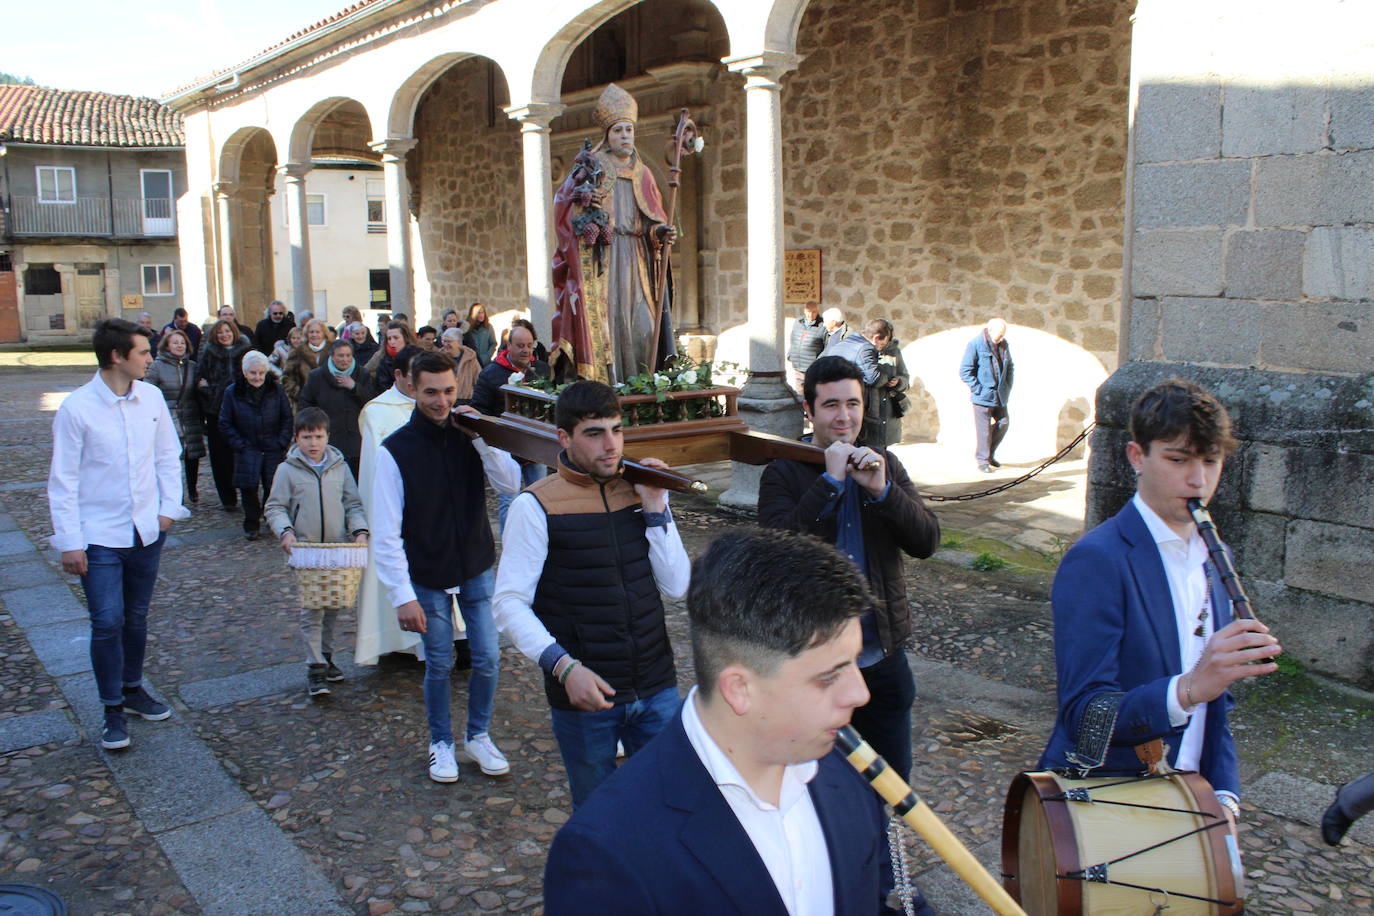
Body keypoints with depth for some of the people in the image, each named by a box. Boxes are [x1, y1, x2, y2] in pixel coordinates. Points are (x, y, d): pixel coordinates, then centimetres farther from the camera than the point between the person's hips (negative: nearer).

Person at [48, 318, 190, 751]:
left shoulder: (151, 397, -1)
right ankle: (113, 711, 12)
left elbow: (168, 456, 10)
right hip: (99, 537, -4)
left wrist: (169, 505, 2)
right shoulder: (76, 408, -13)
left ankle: (133, 689, 35)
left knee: (137, 618, 16)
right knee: (107, 623, -4)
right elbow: (63, 480, -9)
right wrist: (69, 542, -11)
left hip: (147, 531, 4)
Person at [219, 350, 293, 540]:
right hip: (248, 451, 0)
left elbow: (287, 418, 7)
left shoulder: (276, 390, 2)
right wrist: (240, 444, -5)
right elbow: (225, 424, 4)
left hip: (274, 449, 0)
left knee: (275, 487, -4)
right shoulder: (233, 393, -1)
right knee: (249, 488, -5)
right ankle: (251, 526, 10)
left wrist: (282, 442, -2)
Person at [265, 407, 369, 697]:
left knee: (332, 607, 14)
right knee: (311, 609, -7)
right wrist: (285, 532, -17)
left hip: (339, 548, 3)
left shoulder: (340, 467, 5)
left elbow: (353, 504, 7)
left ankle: (326, 656, 30)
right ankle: (315, 667, -1)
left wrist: (360, 529, -9)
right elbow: (275, 507, 0)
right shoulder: (287, 470, -3)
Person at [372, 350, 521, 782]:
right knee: (439, 664, 8)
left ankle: (478, 737, 28)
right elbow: (387, 533, -15)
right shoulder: (396, 450, -14)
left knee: (488, 658, 6)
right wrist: (402, 596, -19)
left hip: (477, 568, 3)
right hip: (428, 578, -3)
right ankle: (441, 743, 30)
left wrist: (482, 438, -24)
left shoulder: (470, 435, -3)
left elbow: (511, 483, -14)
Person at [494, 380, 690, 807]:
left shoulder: (641, 492, 3)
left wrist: (655, 508, -10)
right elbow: (510, 604, -12)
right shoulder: (537, 507, -10)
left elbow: (676, 587, -1)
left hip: (657, 688, 4)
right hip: (585, 695, -3)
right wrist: (564, 667, -23)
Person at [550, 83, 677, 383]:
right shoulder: (591, 168, 5)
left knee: (643, 325, -4)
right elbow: (564, 208, 0)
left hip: (636, 262, 4)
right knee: (604, 322, -12)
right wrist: (584, 200, -19)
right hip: (600, 262, -4)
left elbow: (654, 222, 16)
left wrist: (661, 233, -5)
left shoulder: (643, 174, 18)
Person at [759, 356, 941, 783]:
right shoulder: (784, 473, -7)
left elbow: (927, 541, -3)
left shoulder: (885, 465, 5)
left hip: (883, 655, 4)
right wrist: (831, 481, -23)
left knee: (894, 776, 17)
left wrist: (882, 489, -18)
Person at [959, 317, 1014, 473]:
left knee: (1003, 422, 9)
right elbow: (965, 371, -13)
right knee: (984, 429, -2)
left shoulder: (1004, 344, 7)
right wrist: (978, 389, -15)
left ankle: (990, 454, 26)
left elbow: (1010, 367, 21)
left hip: (1000, 395, 7)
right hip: (983, 396, -6)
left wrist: (1007, 387, 11)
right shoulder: (975, 345, -13)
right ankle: (982, 460, 10)